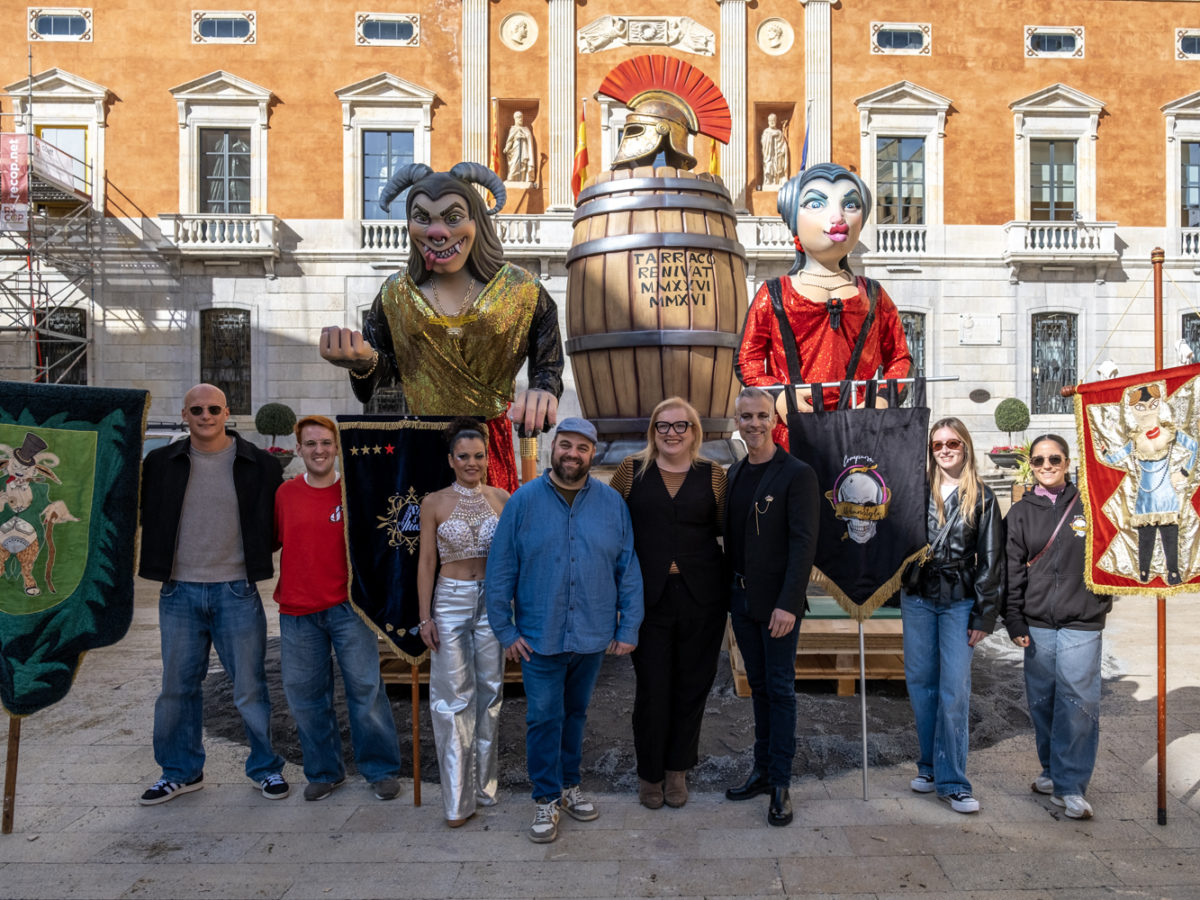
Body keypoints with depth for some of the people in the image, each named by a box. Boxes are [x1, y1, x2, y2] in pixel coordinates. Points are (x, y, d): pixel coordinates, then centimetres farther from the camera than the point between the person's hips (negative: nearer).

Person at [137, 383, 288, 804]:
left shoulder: (259, 464, 0)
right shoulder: (160, 463, 5)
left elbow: (277, 525, 6)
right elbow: (145, 516, 11)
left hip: (236, 591, -2)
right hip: (179, 591, 3)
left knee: (250, 687, 4)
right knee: (178, 687, 13)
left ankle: (266, 767, 22)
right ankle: (181, 771, 31)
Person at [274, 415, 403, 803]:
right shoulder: (285, 494, 4)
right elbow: (269, 542, 12)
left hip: (347, 606, -2)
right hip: (298, 610, 2)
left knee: (365, 689, 2)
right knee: (305, 695, 10)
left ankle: (381, 769, 18)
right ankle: (324, 771, 28)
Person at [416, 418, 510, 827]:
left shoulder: (501, 498, 4)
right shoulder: (434, 503, 0)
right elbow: (426, 563, 1)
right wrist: (425, 616, -3)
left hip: (493, 600, 2)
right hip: (450, 601, -2)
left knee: (490, 692, 10)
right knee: (453, 697, 0)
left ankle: (484, 784, 26)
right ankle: (458, 797, 10)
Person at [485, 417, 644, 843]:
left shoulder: (612, 503, -1)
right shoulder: (523, 501, -6)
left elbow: (629, 569, 2)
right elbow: (500, 570, -4)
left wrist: (628, 627, -1)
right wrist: (505, 630, -6)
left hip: (593, 635, 2)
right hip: (539, 636, -2)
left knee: (575, 713, 18)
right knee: (544, 717, 4)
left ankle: (569, 784, 36)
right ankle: (546, 799, 21)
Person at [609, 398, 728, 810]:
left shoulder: (712, 474, 5)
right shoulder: (632, 471, 3)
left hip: (701, 595, 1)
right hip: (648, 595, -1)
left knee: (691, 685, 11)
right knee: (652, 687, 4)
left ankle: (677, 769, 31)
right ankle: (649, 772, 25)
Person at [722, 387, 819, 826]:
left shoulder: (797, 474, -10)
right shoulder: (734, 473, 10)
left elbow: (804, 543, -16)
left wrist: (788, 604, -22)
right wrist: (730, 588, 8)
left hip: (777, 601, -6)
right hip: (742, 597, 6)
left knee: (780, 689, 2)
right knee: (758, 686, 15)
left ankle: (781, 783, 13)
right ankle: (762, 770, 27)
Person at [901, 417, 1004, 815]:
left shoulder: (981, 497, 1)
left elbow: (991, 561, 0)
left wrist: (984, 616, -4)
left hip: (959, 602, -2)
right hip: (918, 599, 2)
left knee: (955, 689, -4)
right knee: (920, 682, 8)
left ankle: (951, 781, 5)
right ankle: (929, 764, 25)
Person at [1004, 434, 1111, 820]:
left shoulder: (1088, 505, 3)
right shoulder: (1021, 512, 7)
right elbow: (1012, 570, 5)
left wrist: (1103, 601, 4)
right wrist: (1014, 620, 0)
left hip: (1081, 622, -2)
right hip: (1037, 622, 2)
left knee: (1078, 701, -6)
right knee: (1042, 700, 9)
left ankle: (1071, 787, 3)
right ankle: (1053, 772, 27)